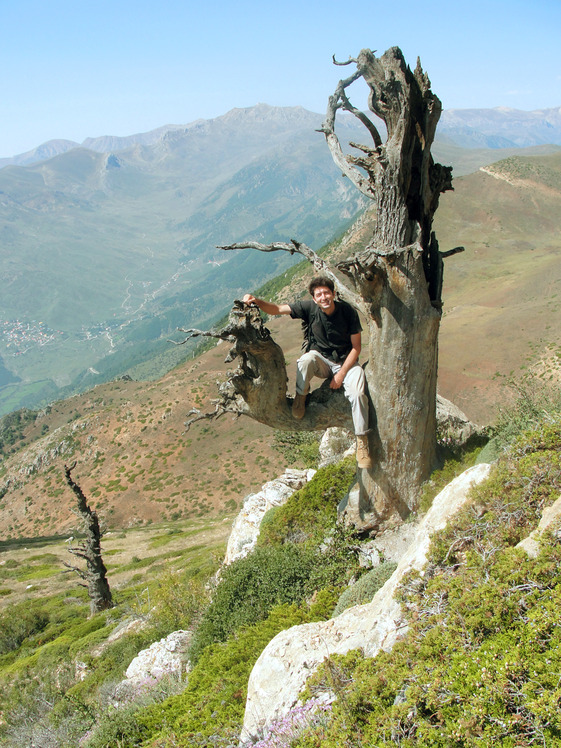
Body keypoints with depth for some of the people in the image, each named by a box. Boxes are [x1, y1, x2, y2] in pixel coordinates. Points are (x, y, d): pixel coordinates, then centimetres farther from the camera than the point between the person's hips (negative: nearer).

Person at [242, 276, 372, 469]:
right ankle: (301, 396, -8)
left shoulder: (348, 312, -15)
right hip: (320, 359, 1)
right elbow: (277, 309, -15)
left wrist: (341, 374, -15)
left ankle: (362, 442, -15)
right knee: (306, 360, -36)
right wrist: (257, 301, -35)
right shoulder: (309, 307, -13)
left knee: (357, 393, -29)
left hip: (346, 361, -1)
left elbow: (356, 347, -9)